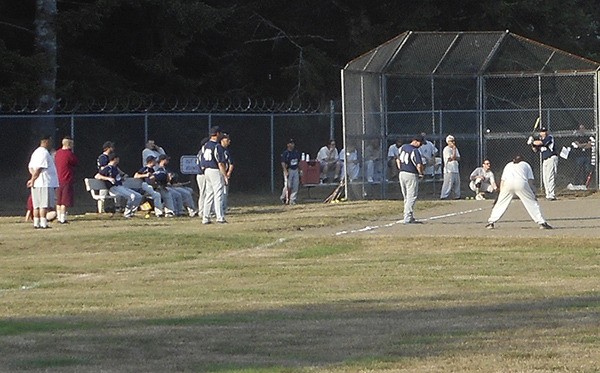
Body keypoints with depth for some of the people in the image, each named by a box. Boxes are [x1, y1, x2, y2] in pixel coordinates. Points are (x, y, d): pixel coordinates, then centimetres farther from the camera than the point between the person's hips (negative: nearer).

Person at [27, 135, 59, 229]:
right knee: (44, 204, -9)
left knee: (37, 205, 9)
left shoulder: (36, 152, 20)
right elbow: (39, 169, -19)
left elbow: (31, 168, 19)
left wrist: (33, 180, 9)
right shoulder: (44, 153, -12)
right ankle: (43, 223, -12)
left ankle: (36, 223, 9)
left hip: (36, 183, 9)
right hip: (45, 183, -9)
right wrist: (33, 180, -13)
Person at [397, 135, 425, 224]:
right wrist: (421, 174, -5)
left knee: (406, 198, 15)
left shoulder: (403, 147, 8)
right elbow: (419, 165, -21)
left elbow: (398, 160, 18)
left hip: (402, 174, 8)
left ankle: (410, 217, 20)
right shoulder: (415, 151, -17)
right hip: (411, 175, -8)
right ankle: (408, 218, -7)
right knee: (411, 197, -3)